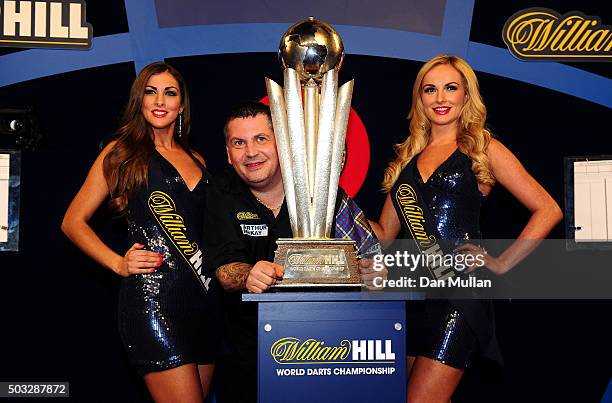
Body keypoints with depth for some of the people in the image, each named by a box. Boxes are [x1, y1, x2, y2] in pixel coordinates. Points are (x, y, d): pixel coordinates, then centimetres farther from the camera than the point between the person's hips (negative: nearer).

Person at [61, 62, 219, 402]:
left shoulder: (196, 160, 18)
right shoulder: (122, 153, 4)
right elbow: (74, 222, 5)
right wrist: (119, 264, -7)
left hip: (204, 295, 6)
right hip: (153, 294, -6)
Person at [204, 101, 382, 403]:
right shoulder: (223, 196, -3)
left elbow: (368, 251, -3)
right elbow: (225, 268, -15)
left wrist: (372, 272, -27)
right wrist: (248, 276, -38)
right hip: (245, 341, 1)